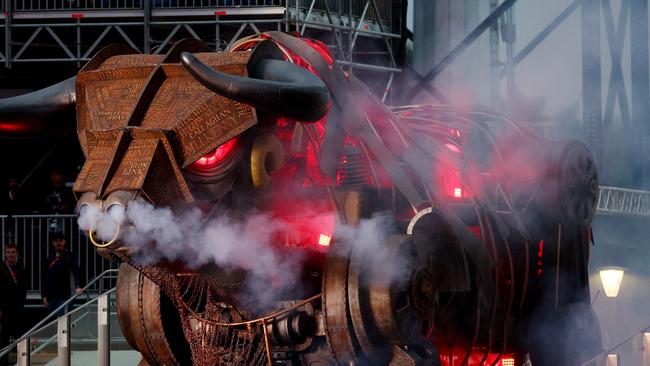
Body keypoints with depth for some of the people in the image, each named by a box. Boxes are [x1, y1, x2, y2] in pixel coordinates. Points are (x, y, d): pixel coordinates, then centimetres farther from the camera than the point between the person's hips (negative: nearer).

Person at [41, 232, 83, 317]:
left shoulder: (69, 257, 0)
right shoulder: (50, 259, 15)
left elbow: (76, 271, -14)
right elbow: (45, 278, 18)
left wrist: (78, 286, -31)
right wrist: (44, 296, 11)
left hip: (63, 297, -5)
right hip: (51, 297, 5)